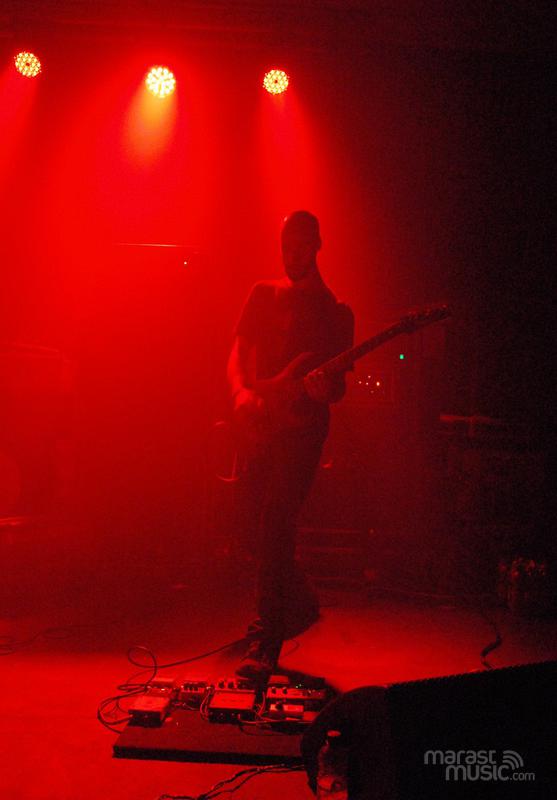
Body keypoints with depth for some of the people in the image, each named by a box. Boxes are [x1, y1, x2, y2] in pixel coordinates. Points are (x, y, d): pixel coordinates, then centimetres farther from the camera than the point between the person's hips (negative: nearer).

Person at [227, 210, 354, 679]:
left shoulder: (335, 312, 7)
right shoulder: (264, 294, 17)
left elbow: (340, 387, 4)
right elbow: (238, 352, 10)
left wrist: (324, 389, -20)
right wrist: (241, 393, -10)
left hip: (301, 427, -4)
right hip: (256, 425, 4)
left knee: (275, 523, -14)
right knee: (267, 526, 9)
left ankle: (267, 644, -8)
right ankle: (300, 605, 33)